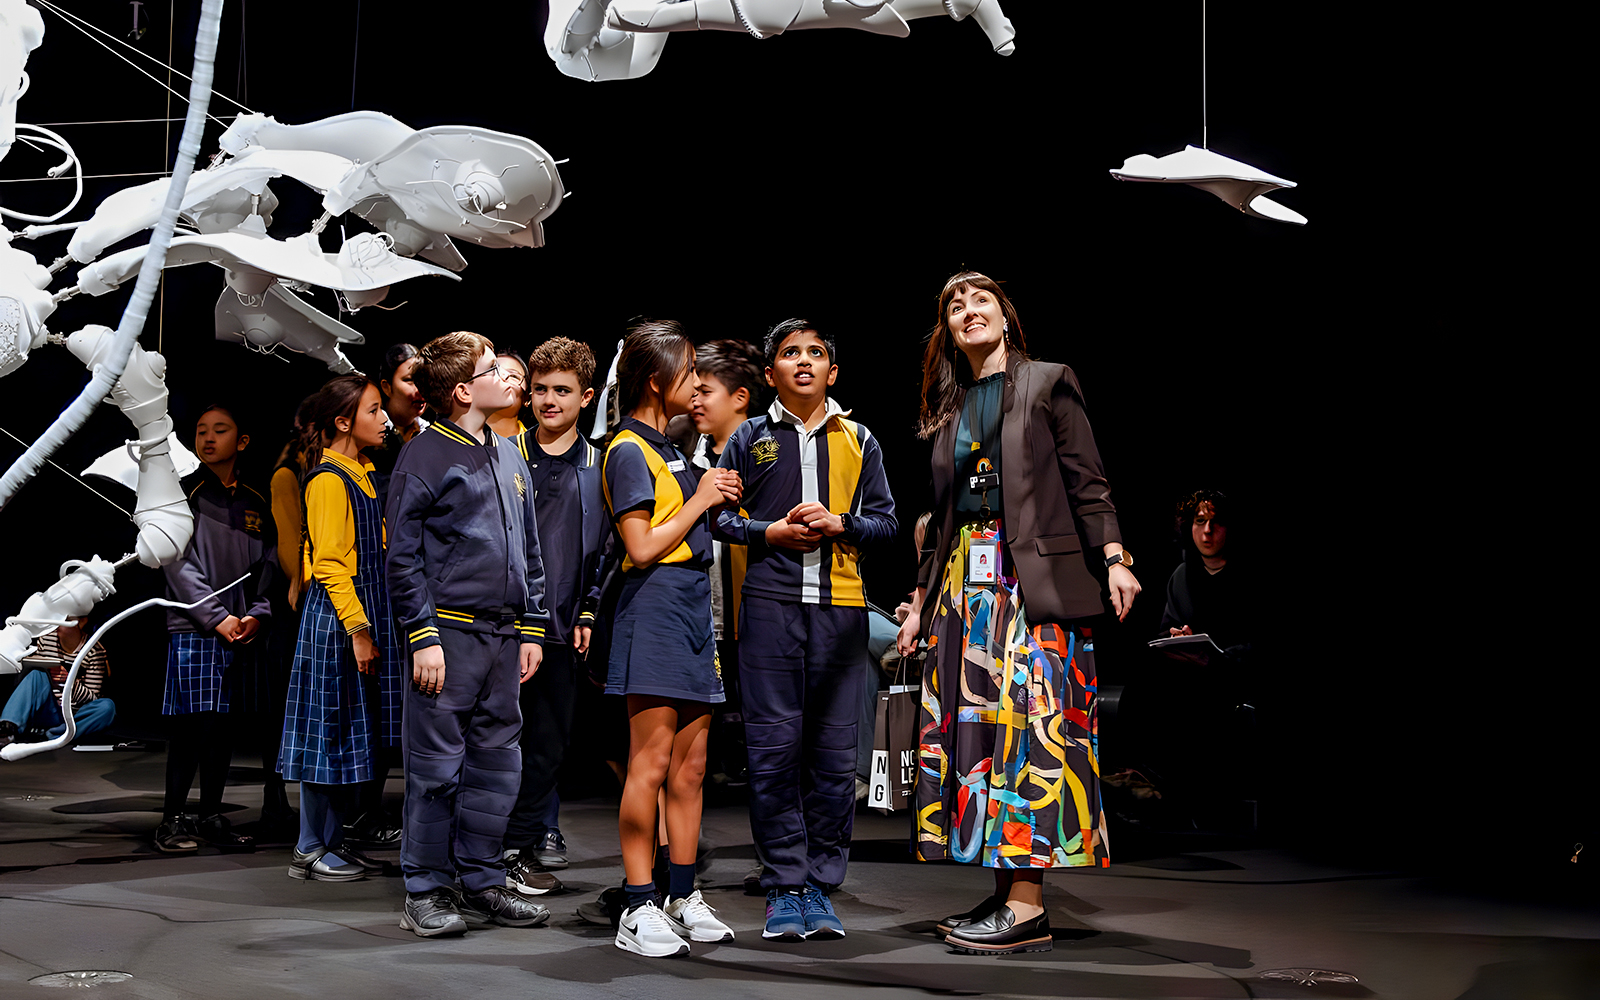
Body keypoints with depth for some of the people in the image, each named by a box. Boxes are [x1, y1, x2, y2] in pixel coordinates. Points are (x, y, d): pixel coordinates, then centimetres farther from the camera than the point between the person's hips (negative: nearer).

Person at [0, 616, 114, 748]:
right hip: (47, 711, 2)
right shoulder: (46, 639, 0)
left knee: (107, 707, -32)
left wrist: (71, 682, -31)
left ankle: (49, 736, -36)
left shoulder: (95, 651, -8)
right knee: (37, 675, -24)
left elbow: (92, 699, -10)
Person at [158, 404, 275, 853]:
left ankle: (211, 816, 16)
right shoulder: (184, 494, 1)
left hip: (242, 631, 4)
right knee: (193, 724, -6)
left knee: (223, 726, 7)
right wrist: (217, 617, -13)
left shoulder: (255, 503, 14)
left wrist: (257, 615, -5)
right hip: (193, 629, -4)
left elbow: (267, 565, 12)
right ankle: (172, 819, 4)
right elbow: (178, 564, -7)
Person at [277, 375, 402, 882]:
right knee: (329, 732, -3)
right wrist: (358, 629, -20)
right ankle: (309, 850, 6)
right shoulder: (329, 480, -13)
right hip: (336, 621, -9)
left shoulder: (360, 475, 16)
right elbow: (329, 565, -17)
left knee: (353, 737, 12)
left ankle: (333, 841, 20)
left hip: (364, 616, 9)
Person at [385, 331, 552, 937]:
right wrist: (423, 637, -14)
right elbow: (403, 557, -8)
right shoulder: (425, 455, -6)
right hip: (449, 632, -7)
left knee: (497, 762, 10)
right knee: (436, 767, -1)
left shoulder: (509, 457, 16)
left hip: (503, 635, 7)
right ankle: (426, 891, 9)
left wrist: (532, 628, 14)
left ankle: (480, 882, 20)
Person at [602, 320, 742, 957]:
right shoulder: (628, 450, -7)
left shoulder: (669, 448, 21)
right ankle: (638, 910, -4)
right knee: (651, 764, -9)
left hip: (692, 607, 9)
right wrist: (699, 501, -6)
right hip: (653, 610, -9)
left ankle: (683, 899, 16)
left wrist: (716, 499, 10)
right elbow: (642, 547, -14)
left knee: (690, 767, 9)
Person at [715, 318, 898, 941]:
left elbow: (885, 521, 12)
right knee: (774, 745, -4)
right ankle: (784, 886, 4)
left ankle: (821, 884, 10)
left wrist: (839, 524, -6)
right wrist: (769, 532, -5)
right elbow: (718, 515, 10)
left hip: (840, 608, 1)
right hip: (769, 603, -1)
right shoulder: (749, 439, 11)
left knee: (836, 749, 1)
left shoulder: (858, 441, 15)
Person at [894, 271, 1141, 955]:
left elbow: (1087, 480, -1)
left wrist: (1113, 557, -14)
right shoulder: (949, 411, 20)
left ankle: (1029, 907, -12)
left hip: (1036, 577, -6)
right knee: (974, 723, 1)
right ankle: (1004, 893, 6)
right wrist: (920, 603, 20)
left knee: (1031, 719, -11)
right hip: (964, 582, 6)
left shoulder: (1047, 382, 5)